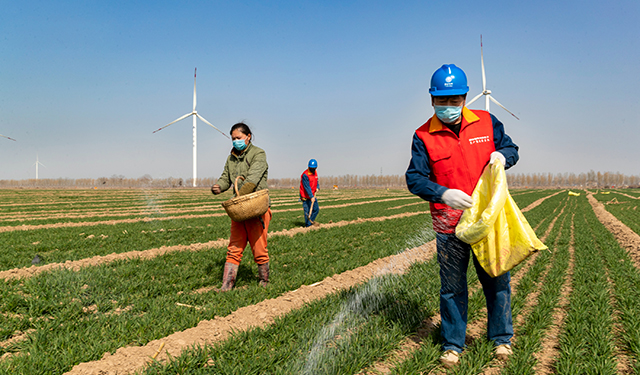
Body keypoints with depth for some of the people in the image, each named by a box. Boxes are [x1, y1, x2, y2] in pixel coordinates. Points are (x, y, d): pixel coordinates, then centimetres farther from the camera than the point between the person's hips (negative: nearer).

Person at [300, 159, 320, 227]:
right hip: (306, 196, -8)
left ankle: (311, 220, 32)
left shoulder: (315, 172, 4)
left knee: (316, 209, 12)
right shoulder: (305, 175, -22)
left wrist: (317, 187, 5)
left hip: (312, 195, 8)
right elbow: (307, 187, -26)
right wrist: (311, 197, -30)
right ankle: (308, 225, 6)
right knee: (307, 211, -6)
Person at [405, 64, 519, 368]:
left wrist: (502, 156, -11)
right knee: (452, 286, 8)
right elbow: (414, 179, -7)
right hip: (449, 223, -1)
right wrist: (443, 194, -24)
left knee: (497, 279, 11)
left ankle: (501, 337, 33)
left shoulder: (486, 122, 3)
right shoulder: (424, 136, -2)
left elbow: (511, 149, 14)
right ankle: (453, 344, 25)